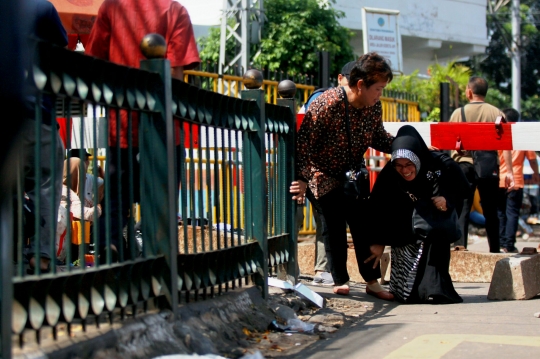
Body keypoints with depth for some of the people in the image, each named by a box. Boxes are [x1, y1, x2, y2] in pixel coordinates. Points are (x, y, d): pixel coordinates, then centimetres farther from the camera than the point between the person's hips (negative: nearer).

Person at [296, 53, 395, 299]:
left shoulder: (374, 107, -11)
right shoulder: (326, 105, -29)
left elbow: (378, 138, 5)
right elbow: (303, 144, -28)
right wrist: (302, 179, -34)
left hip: (355, 173, 5)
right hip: (325, 175, -5)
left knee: (362, 223, 4)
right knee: (335, 225, -4)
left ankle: (372, 281, 10)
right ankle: (340, 281, 9)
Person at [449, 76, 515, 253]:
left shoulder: (459, 112, 1)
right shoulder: (496, 113, 2)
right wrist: (509, 171, -4)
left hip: (464, 164, -1)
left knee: (462, 209, -1)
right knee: (491, 211, 10)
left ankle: (460, 246, -12)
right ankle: (495, 250, 15)